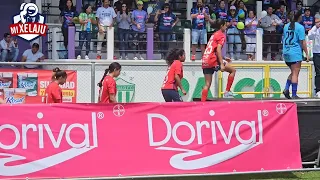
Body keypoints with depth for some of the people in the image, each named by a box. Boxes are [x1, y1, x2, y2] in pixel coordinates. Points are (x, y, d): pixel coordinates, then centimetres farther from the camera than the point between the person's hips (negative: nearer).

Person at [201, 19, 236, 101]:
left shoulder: (214, 35, 23)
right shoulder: (221, 35, -3)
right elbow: (218, 50, -15)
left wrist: (223, 59, 36)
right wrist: (222, 64, -20)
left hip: (205, 61, 8)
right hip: (213, 60, -8)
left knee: (207, 84, 8)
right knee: (232, 70, 3)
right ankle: (227, 91, 0)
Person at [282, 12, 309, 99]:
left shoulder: (286, 26, 11)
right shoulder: (300, 27, -9)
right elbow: (303, 42, -10)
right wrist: (307, 54, -5)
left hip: (286, 53, 7)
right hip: (295, 53, -7)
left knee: (293, 72, 19)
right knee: (295, 74, -3)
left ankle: (286, 89, 5)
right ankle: (294, 95, -4)